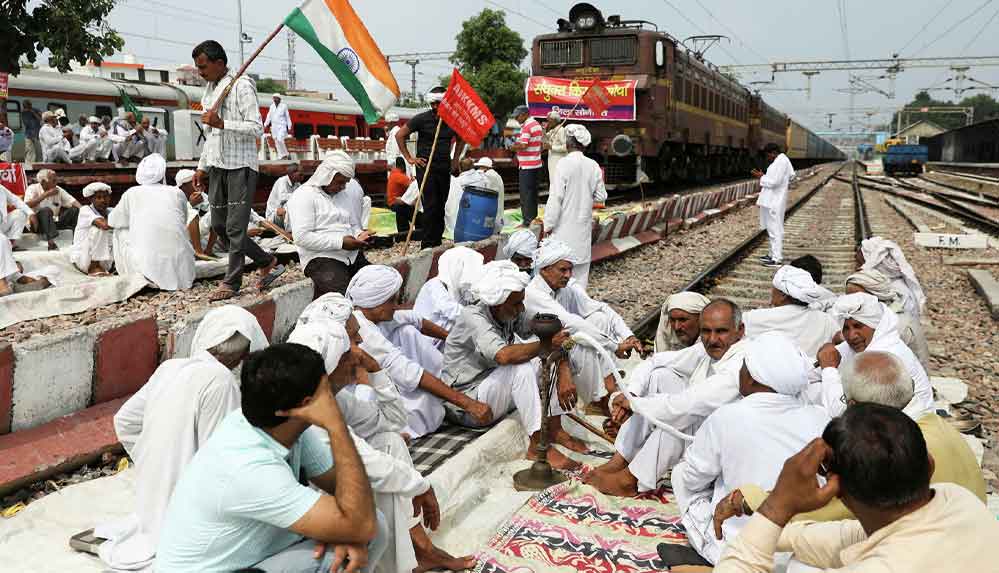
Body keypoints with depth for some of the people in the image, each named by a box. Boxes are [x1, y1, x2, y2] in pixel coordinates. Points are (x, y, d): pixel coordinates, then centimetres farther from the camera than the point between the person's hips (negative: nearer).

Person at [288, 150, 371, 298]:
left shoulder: (347, 194, 18)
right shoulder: (304, 196, -5)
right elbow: (301, 237, -15)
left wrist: (359, 235, 1)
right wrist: (341, 242, -18)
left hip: (352, 255, 7)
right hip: (320, 256, -7)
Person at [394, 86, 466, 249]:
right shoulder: (422, 119, -5)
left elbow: (461, 139, 25)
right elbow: (399, 135, 1)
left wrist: (455, 159, 14)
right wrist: (409, 158, -2)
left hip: (444, 168, 4)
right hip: (426, 167, -4)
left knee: (440, 207, 7)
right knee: (430, 206, -9)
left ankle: (437, 243, 16)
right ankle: (427, 245, -4)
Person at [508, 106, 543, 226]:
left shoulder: (526, 127, -16)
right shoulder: (537, 124, 14)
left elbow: (523, 145, -25)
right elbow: (542, 142, 19)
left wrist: (513, 147, -7)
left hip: (526, 165, -10)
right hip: (536, 163, 10)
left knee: (525, 192, -7)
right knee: (533, 190, 15)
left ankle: (527, 219, -6)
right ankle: (534, 216, 22)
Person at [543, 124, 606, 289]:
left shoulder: (564, 164, -14)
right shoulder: (593, 166, -2)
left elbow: (556, 197, -15)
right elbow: (601, 196, 4)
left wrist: (548, 224, -8)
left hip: (565, 226, -4)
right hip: (584, 224, 5)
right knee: (581, 266, 13)